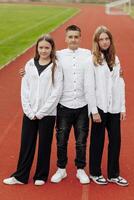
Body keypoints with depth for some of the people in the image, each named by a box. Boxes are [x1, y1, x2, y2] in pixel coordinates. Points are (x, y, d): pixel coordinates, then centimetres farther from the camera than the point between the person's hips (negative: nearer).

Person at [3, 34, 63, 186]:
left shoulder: (56, 67, -4)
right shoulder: (30, 65, 4)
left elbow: (57, 92, -10)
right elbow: (24, 90, 3)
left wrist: (41, 112, -12)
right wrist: (29, 111, -6)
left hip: (47, 114, -2)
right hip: (29, 113, 3)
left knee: (44, 145, 8)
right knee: (26, 145, 8)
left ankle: (41, 176, 22)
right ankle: (20, 176, 20)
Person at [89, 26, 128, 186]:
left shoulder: (115, 59, 11)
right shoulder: (92, 60, -6)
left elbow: (120, 84, 11)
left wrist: (122, 107, 6)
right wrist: (94, 111, -14)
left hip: (114, 107, 5)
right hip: (100, 107, -5)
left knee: (116, 140, 8)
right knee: (97, 141, 6)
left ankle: (113, 174, 22)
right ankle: (95, 173, 22)